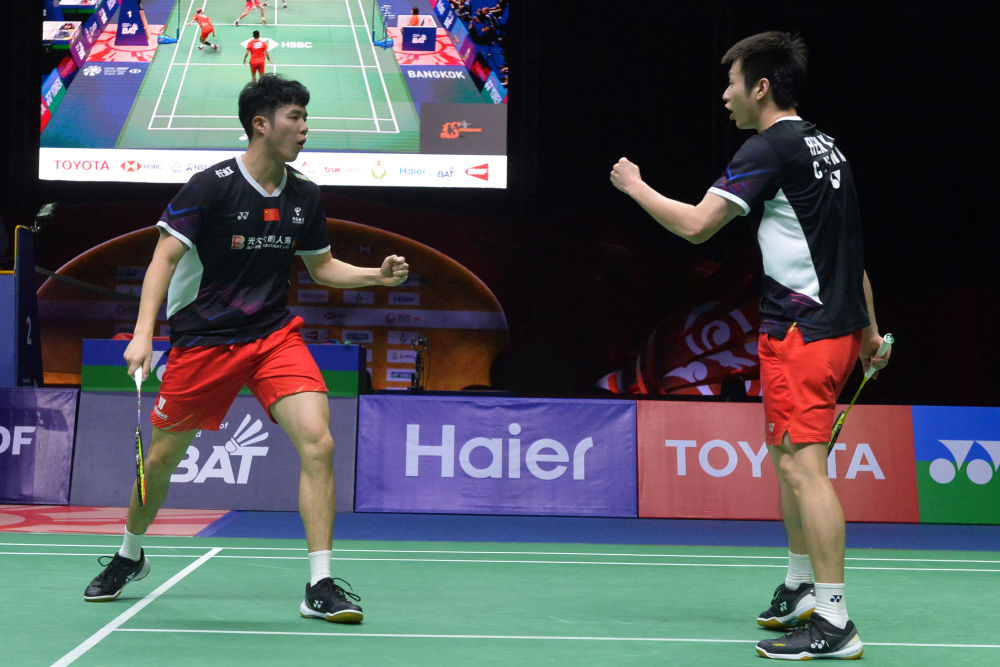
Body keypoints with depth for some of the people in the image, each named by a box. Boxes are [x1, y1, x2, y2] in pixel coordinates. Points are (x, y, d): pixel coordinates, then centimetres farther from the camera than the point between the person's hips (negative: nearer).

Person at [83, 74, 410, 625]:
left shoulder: (304, 196, 2)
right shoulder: (211, 186, -13)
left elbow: (322, 267, 16)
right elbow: (165, 258, -14)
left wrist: (377, 275, -1)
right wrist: (143, 332, -24)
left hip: (275, 336, 3)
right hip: (202, 340, -3)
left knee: (318, 444, -17)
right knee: (160, 457, 9)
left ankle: (321, 587, -11)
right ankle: (130, 556, 39)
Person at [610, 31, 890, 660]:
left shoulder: (771, 148, -12)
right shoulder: (825, 147, 15)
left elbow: (696, 225, -14)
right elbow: (848, 247, 20)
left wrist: (634, 185, 2)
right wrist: (869, 328, 26)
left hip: (800, 331, -10)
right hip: (839, 326, 10)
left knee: (804, 466, -12)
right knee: (788, 456, 21)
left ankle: (834, 622, -15)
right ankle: (800, 590, 31)